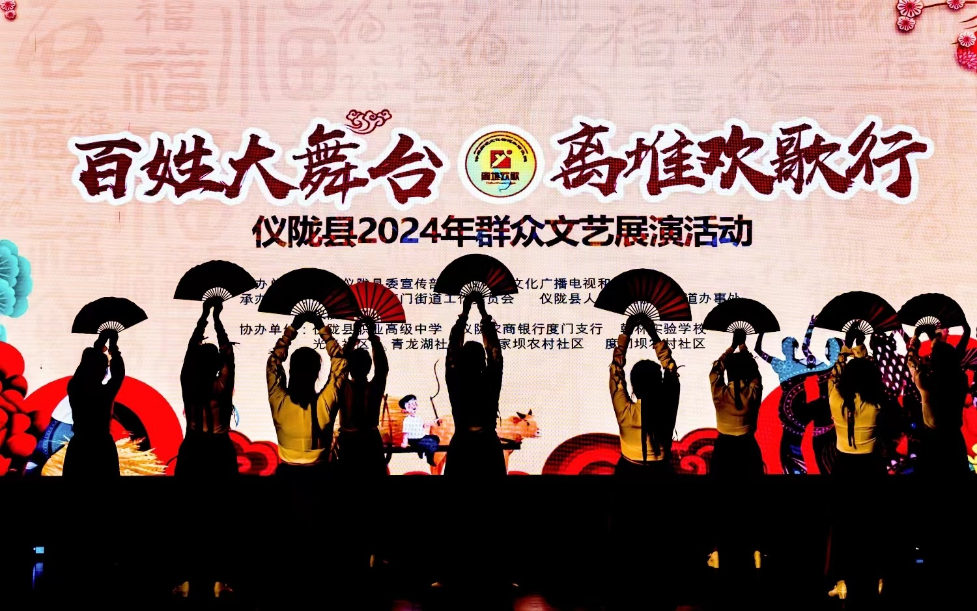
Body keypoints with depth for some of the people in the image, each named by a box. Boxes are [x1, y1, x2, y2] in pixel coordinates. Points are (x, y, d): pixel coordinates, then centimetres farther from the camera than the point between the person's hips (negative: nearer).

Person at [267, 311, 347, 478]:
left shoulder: (279, 403, -17)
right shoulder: (325, 403, -21)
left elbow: (274, 361, -2)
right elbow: (339, 362, -10)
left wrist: (292, 328, -1)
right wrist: (322, 327, -7)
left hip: (287, 471, 1)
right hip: (318, 471, -1)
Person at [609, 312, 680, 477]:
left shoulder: (626, 412, -23)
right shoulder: (666, 408, -20)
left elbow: (616, 371, -14)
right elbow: (670, 369, -9)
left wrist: (626, 334, -11)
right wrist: (654, 334, -9)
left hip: (629, 469, -1)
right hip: (660, 469, 1)